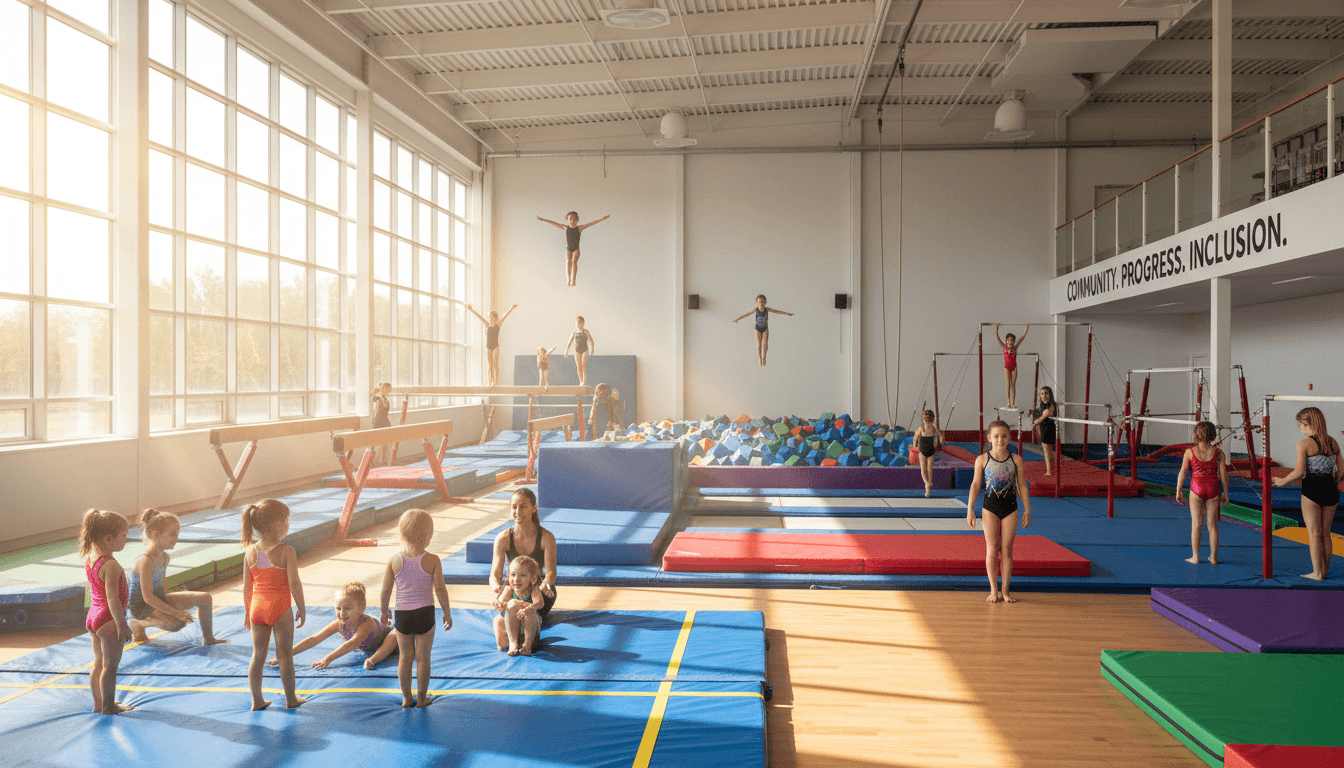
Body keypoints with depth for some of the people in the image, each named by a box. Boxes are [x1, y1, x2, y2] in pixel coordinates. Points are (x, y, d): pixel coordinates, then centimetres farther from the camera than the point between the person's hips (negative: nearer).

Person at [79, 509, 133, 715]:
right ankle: (108, 706, 13)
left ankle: (98, 704, 29)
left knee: (98, 663, 19)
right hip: (109, 620, -9)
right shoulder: (111, 566, -25)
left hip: (93, 617, 9)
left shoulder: (89, 558, 4)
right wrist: (122, 624, -19)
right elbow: (112, 599, -26)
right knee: (110, 666, 3)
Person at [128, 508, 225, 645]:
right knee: (178, 623, -32)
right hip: (141, 607, -9)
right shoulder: (145, 561, -25)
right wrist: (176, 612, -26)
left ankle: (208, 638, 13)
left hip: (159, 599, 9)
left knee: (205, 598, -1)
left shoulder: (165, 557, 4)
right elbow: (148, 597, -26)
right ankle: (138, 624, -3)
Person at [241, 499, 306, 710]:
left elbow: (246, 585, 6)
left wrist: (247, 611, 16)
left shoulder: (250, 552, 0)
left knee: (258, 655, 15)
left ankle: (257, 700, 21)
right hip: (280, 608, -4)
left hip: (257, 608, 5)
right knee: (285, 655, 8)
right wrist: (301, 608, -4)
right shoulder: (286, 551, -15)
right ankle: (290, 699, 20)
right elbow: (294, 583, -16)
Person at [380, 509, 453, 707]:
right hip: (425, 613, -2)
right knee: (423, 657, 11)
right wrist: (447, 613, 2)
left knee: (405, 657, 16)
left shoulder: (394, 560, -6)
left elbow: (386, 589, 0)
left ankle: (407, 698, 26)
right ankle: (422, 697, 21)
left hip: (402, 614, 2)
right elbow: (440, 590, -10)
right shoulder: (433, 561, -11)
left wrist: (385, 611, 17)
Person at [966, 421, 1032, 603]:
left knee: (1006, 550, 5)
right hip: (990, 507, -1)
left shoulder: (1016, 460, 0)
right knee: (992, 549, 0)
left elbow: (1022, 485, 5)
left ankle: (1005, 590, 14)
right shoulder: (982, 460, -3)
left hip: (1010, 508, 1)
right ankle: (993, 590, 9)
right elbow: (975, 484, -1)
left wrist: (1027, 510, 4)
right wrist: (970, 509, -6)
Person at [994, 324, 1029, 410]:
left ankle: (1013, 403, 5)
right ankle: (1009, 402, -7)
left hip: (1014, 367, 2)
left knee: (1013, 385, 4)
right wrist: (996, 328, -13)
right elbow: (997, 337, -5)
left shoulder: (1015, 348, 3)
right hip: (1007, 367, -2)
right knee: (1008, 384, -8)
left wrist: (1026, 328, 4)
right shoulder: (1004, 347, 0)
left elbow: (1022, 337, 5)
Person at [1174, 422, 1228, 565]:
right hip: (1213, 489, 1)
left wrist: (1178, 491, 5)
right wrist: (1225, 493, 8)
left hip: (1197, 489, -1)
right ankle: (1213, 557, 15)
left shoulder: (1190, 452, -4)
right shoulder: (1218, 452, -1)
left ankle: (1195, 557, 7)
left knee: (1196, 523, 4)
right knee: (1212, 524, 9)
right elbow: (1223, 473, 0)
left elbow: (1183, 472, -3)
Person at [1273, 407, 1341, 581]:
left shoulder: (1304, 444, -11)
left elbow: (1300, 471, -14)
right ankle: (1325, 571, 22)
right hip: (1330, 489, 6)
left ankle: (1317, 573, 5)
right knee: (1325, 533, 15)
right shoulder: (1333, 443, 7)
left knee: (1314, 533, 2)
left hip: (1311, 489, -6)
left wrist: (1283, 481, 1)